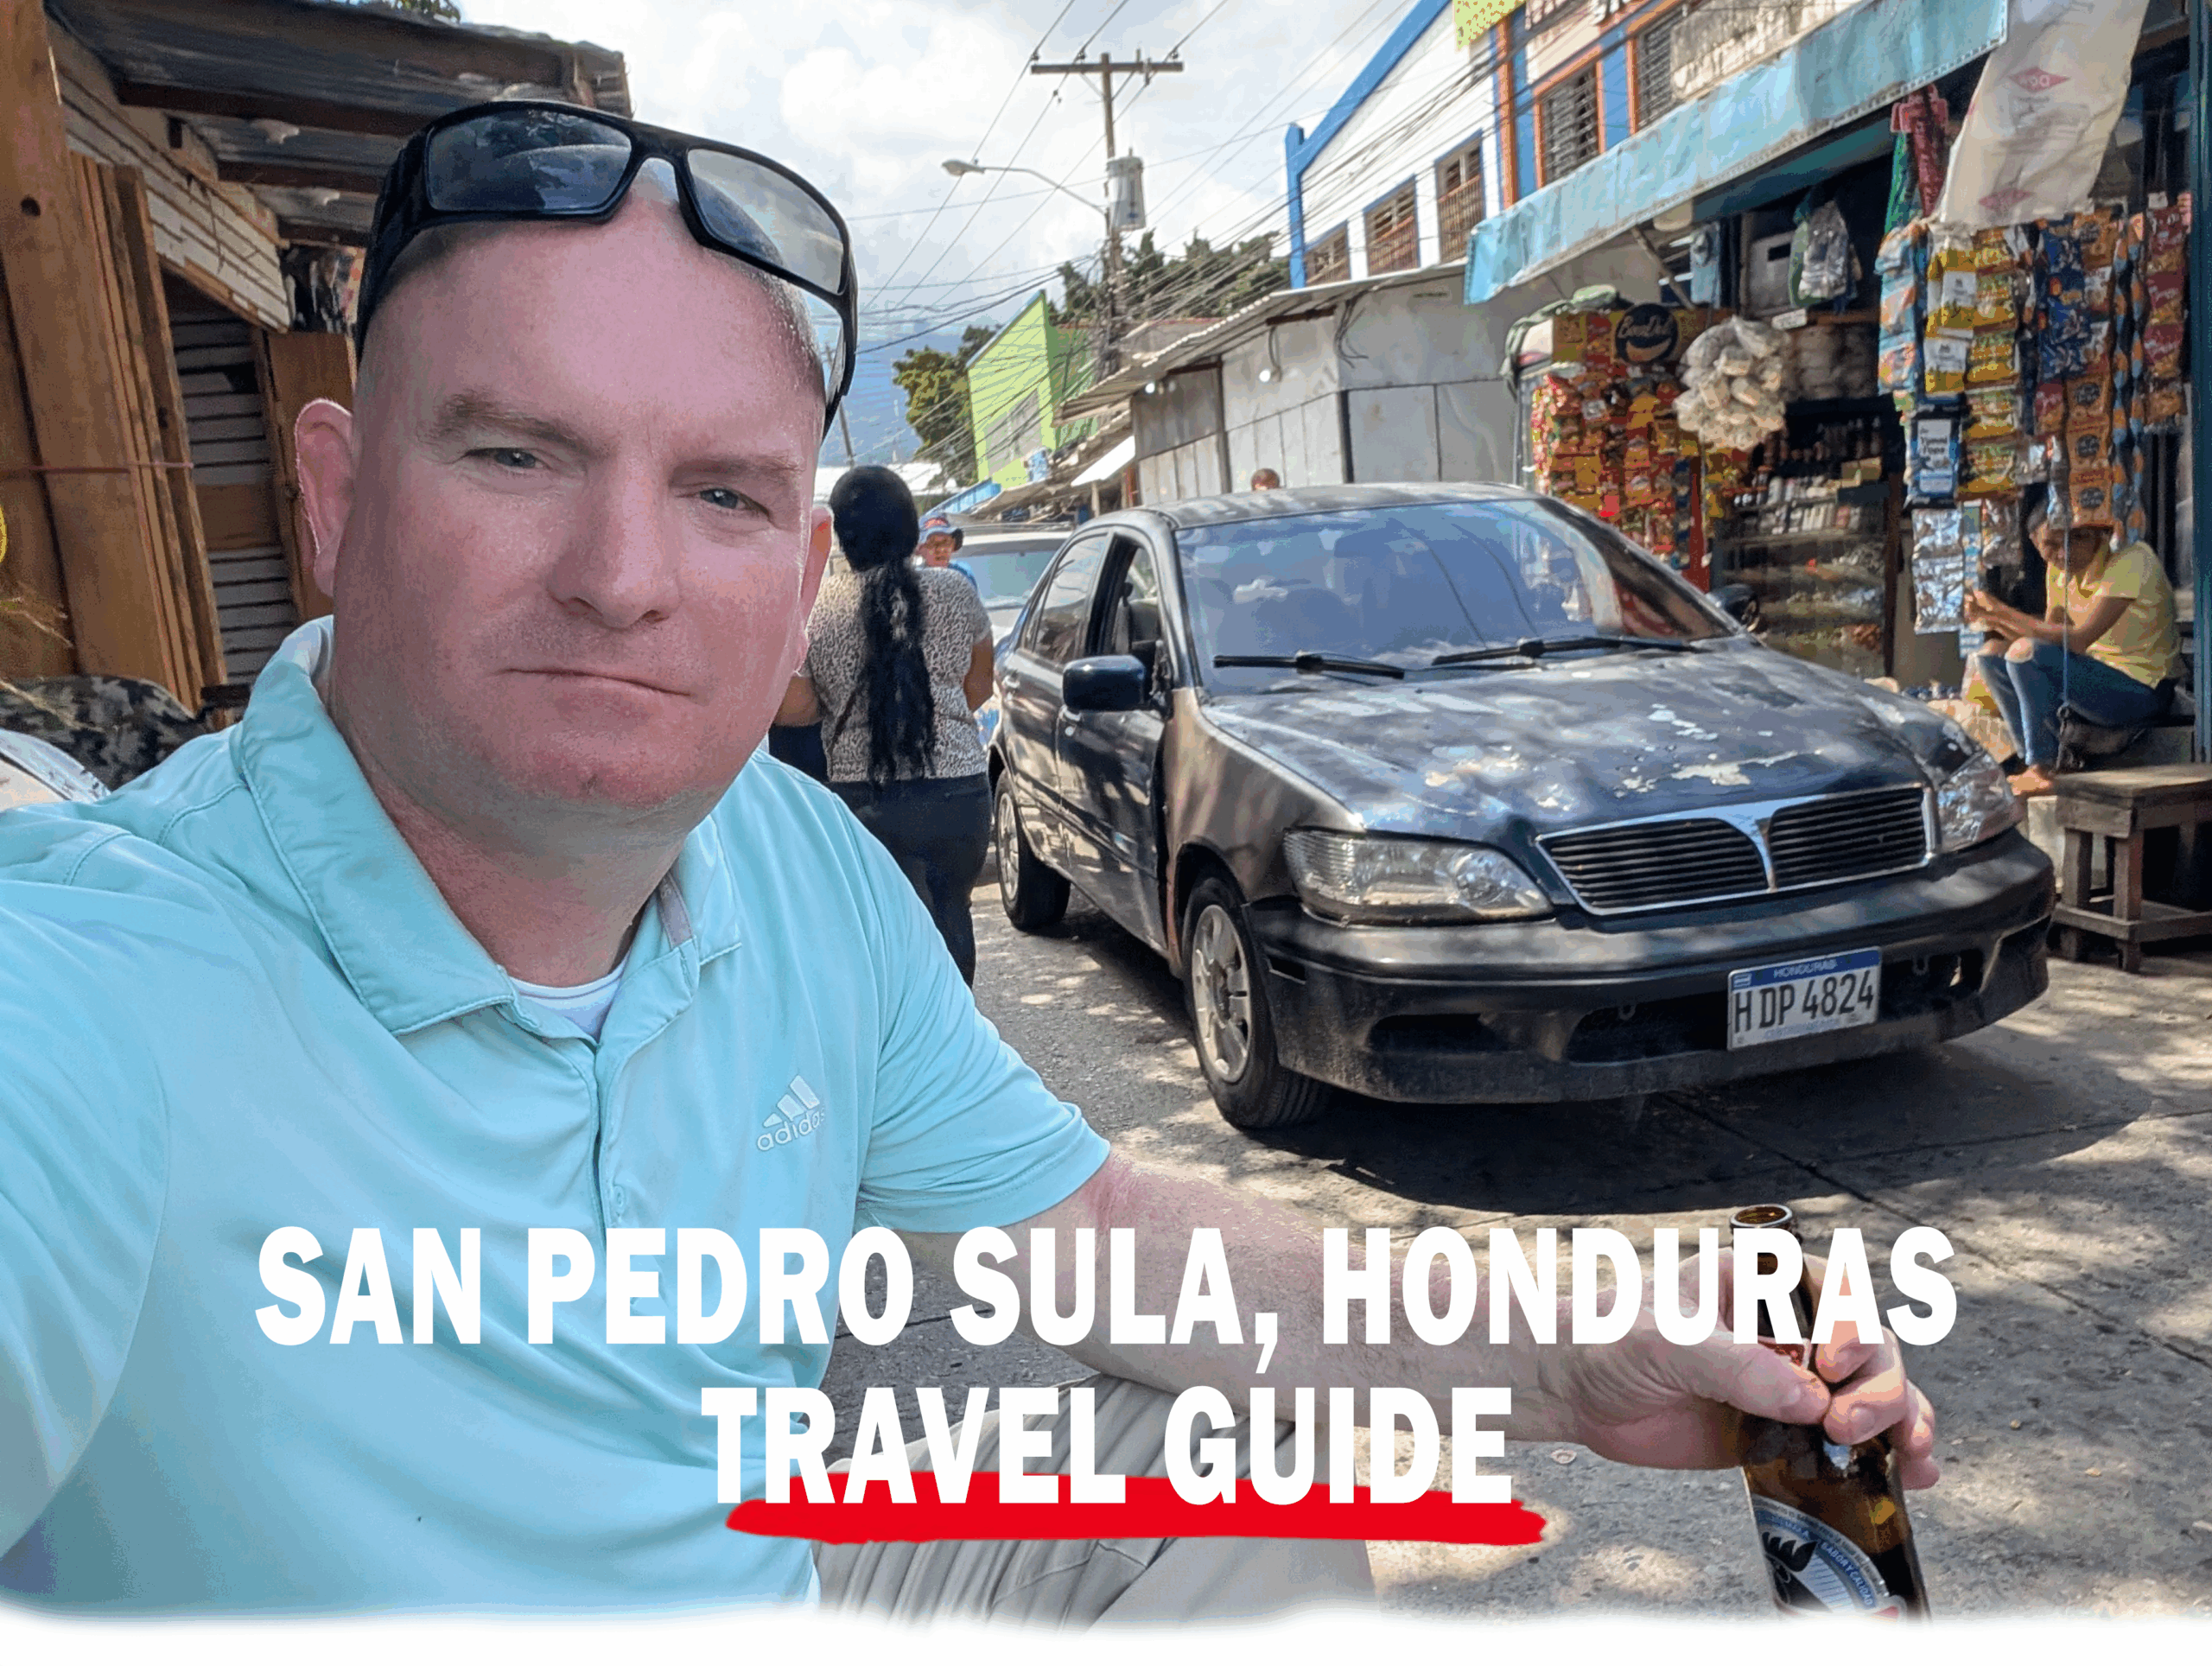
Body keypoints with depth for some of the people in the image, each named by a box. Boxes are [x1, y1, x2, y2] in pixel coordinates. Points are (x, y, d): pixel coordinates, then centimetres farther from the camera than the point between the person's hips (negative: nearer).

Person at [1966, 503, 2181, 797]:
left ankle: (2043, 765, -14)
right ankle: (2037, 760, -1)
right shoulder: (2062, 571, 5)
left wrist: (2005, 613, -21)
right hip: (2097, 675, 8)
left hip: (2145, 689, -8)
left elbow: (2079, 640, -28)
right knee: (1992, 653, 0)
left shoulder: (2132, 560, -19)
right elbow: (2048, 636, 6)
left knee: (2025, 653, -27)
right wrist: (1992, 618, -10)